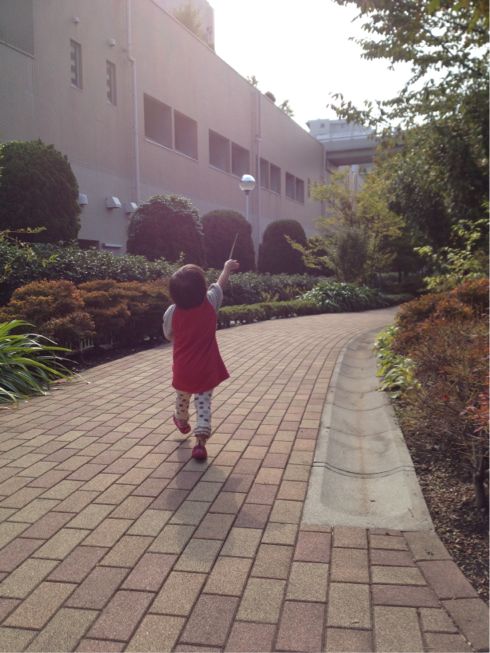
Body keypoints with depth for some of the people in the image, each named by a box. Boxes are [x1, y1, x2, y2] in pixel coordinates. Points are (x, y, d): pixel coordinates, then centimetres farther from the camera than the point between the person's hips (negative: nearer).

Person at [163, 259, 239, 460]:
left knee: (182, 397, 27)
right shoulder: (210, 303, -13)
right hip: (206, 369, -2)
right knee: (203, 404, 2)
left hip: (183, 369, 2)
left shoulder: (171, 312, -13)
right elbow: (220, 284, 6)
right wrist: (228, 267, 23)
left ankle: (182, 422, 54)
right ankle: (200, 441, -9)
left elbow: (169, 336, 4)